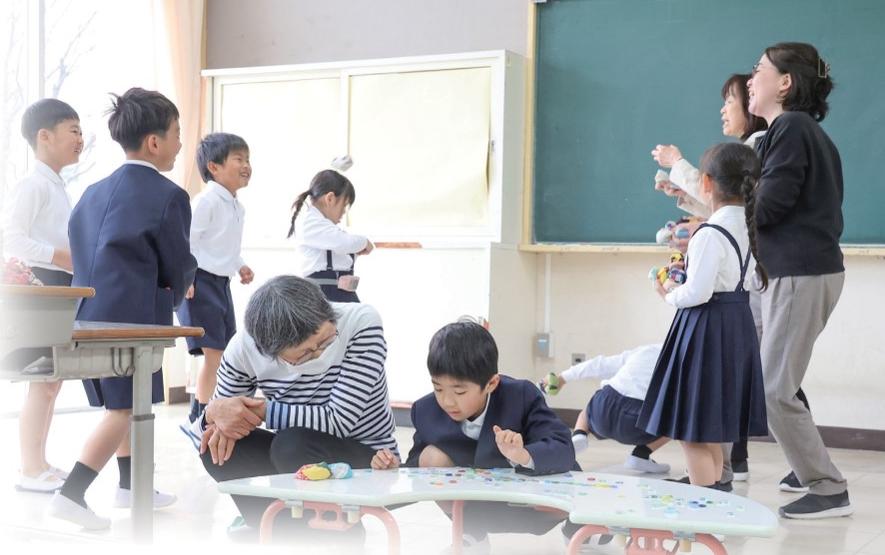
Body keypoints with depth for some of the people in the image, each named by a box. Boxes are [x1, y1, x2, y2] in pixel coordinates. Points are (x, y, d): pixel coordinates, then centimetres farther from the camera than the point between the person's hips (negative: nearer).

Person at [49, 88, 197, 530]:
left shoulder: (95, 192, 12)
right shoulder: (168, 196, -9)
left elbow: (78, 248, 16)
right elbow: (180, 268, -3)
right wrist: (174, 294, 18)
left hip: (86, 315, 8)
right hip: (132, 317, -8)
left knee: (123, 403, 22)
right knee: (124, 409, -2)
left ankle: (130, 486, 32)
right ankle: (71, 495, -10)